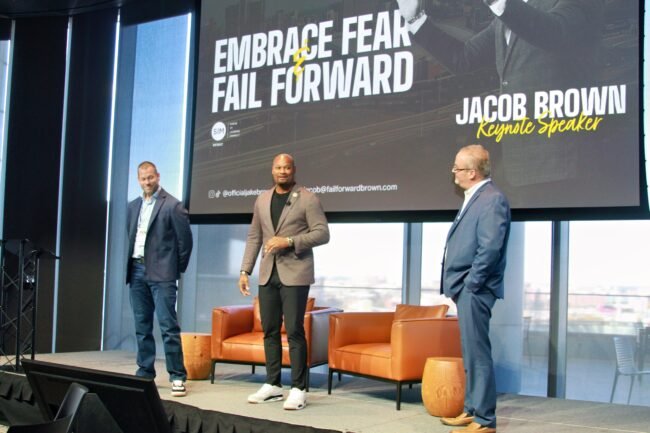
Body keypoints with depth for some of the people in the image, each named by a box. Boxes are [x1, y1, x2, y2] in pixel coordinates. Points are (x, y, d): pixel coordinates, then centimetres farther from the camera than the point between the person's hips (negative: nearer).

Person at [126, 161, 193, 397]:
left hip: (161, 273, -6)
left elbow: (185, 239, -4)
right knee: (142, 327, 11)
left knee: (168, 326, -9)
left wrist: (178, 269, 0)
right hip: (137, 271, 7)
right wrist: (130, 266, 14)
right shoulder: (133, 206, 15)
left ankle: (178, 377, -5)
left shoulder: (172, 205, -5)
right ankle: (145, 373, 19)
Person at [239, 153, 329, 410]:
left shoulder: (307, 199, -2)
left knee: (294, 331, -7)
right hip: (268, 274, 5)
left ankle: (298, 389, -1)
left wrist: (289, 241, -17)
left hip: (295, 274, -5)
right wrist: (245, 270, 8)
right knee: (270, 330, 8)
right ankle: (272, 385, 18)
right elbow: (254, 237, 15)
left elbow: (322, 233, -8)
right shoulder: (262, 200, 14)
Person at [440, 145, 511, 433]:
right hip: (466, 290, 10)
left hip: (474, 291, -10)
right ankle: (472, 410, 28)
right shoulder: (474, 198, 17)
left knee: (478, 355, -6)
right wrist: (459, 286, 15)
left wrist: (469, 285, -17)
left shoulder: (492, 199, -15)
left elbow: (490, 249, -22)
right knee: (471, 354, 17)